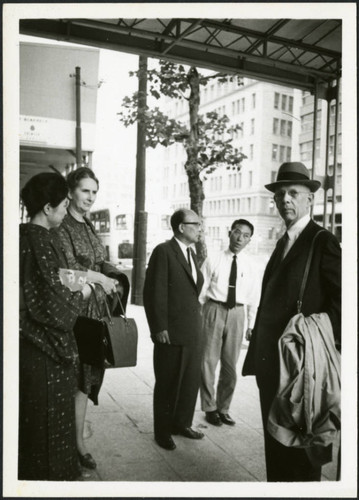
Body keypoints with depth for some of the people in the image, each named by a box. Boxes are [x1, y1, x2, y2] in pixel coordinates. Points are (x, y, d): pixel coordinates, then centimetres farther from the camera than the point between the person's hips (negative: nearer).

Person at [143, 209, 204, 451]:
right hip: (171, 332, -7)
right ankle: (163, 431, 25)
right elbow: (154, 293, -15)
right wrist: (159, 328, -17)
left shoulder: (191, 253, 12)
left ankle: (182, 423, 34)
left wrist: (197, 318, 9)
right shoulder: (163, 251, -12)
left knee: (192, 380, 16)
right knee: (168, 383, 8)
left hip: (193, 331, 8)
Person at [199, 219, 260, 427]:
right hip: (214, 310, -2)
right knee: (208, 360, 4)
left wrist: (251, 324, 6)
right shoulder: (213, 261, -3)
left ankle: (223, 408, 29)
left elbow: (254, 297, 6)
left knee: (231, 364, 12)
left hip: (237, 313, 2)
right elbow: (201, 291, -1)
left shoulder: (250, 265, 2)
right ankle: (210, 408, 22)